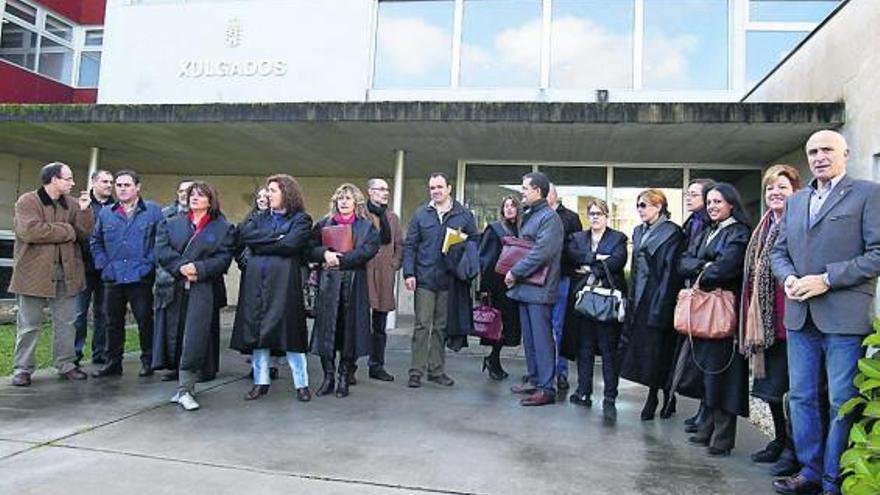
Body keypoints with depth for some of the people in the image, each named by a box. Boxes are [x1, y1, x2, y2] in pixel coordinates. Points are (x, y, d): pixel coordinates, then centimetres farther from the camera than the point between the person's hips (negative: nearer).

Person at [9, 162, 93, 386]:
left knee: (66, 323, 10)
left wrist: (84, 210, -11)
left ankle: (66, 364, 21)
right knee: (29, 325, 5)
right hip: (35, 273, -4)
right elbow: (29, 231, -20)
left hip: (66, 274, 5)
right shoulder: (27, 201, -6)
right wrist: (67, 231, -13)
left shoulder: (72, 204, 10)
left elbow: (85, 234, 3)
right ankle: (23, 368, 16)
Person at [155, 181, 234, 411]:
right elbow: (162, 250, 0)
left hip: (204, 290, -3)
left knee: (194, 340, -8)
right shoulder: (171, 224, 16)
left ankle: (185, 390, -3)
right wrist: (181, 267, -15)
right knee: (176, 338, 5)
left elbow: (224, 258, -4)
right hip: (175, 289, 3)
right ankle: (184, 386, 18)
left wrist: (199, 269, -17)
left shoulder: (223, 228, 7)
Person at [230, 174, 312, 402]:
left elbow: (290, 245, -13)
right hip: (255, 281, 5)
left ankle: (302, 384, 7)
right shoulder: (258, 218, 19)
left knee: (289, 331, -3)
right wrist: (275, 235, -8)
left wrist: (259, 244, -3)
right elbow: (244, 235, -1)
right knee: (256, 332, 5)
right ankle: (261, 382, 17)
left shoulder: (301, 219, 4)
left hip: (284, 281, -5)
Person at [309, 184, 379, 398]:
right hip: (328, 284, 2)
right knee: (326, 330, 0)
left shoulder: (366, 226, 8)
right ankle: (328, 377, 10)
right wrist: (325, 254, -13)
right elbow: (310, 248, 8)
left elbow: (369, 249, -8)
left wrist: (341, 259, -13)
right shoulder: (324, 224, 16)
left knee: (350, 330, 0)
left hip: (354, 284, -2)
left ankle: (344, 378, 10)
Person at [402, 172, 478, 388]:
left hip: (449, 279, 1)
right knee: (422, 326, -1)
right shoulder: (421, 214, 4)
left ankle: (436, 370, 21)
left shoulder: (464, 214, 4)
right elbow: (409, 245, 3)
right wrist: (409, 273, -7)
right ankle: (416, 371, 7)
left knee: (441, 327, 11)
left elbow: (475, 240, 10)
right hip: (425, 278, -1)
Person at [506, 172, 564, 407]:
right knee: (529, 337, 15)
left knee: (542, 338, -5)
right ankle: (534, 380, 26)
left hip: (539, 289, -9)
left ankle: (546, 388, 2)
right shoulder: (529, 215, 17)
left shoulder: (549, 217, -13)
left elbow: (540, 254, -22)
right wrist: (514, 272, 9)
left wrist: (514, 272, -15)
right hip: (525, 287, 9)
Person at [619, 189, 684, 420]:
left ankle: (667, 397, 13)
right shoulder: (639, 232, 15)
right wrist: (631, 296, 10)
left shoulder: (671, 232, -7)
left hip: (659, 298, -7)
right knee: (642, 348, 6)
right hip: (640, 298, 7)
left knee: (658, 348, -1)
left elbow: (670, 270, -13)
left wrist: (661, 303, -17)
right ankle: (653, 395, 16)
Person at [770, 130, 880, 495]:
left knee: (842, 403, 3)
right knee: (801, 397, 12)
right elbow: (778, 252, 17)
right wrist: (789, 278, -4)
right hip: (800, 316, 6)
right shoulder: (795, 201, 16)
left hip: (844, 317, -5)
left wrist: (826, 279, -16)